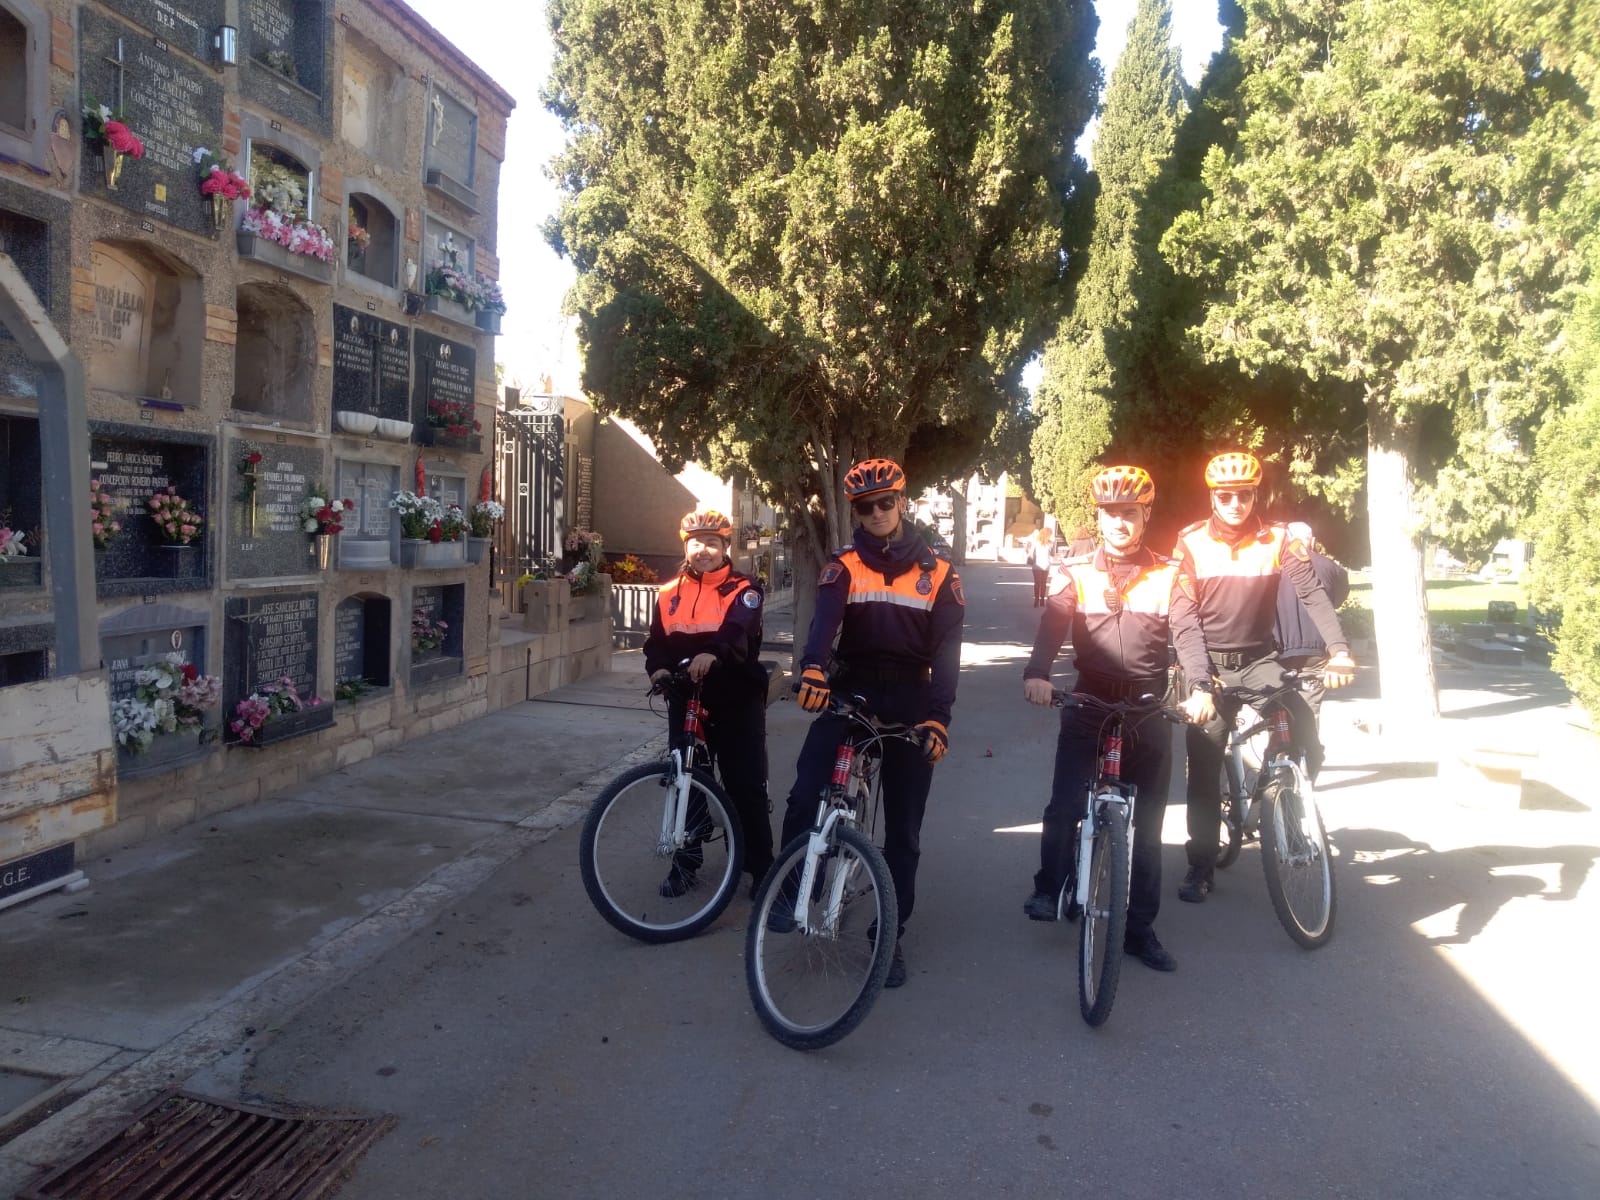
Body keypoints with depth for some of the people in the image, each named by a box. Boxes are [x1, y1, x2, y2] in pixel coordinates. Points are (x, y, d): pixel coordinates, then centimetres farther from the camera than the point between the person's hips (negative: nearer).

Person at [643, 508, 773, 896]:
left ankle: (762, 868, 13)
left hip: (737, 703, -4)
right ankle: (685, 862, 27)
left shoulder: (743, 589, -5)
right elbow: (656, 641, 6)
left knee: (747, 787, 1)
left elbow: (739, 630, -25)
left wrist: (713, 654, -46)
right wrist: (658, 668, -18)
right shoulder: (670, 593, 9)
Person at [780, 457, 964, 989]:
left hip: (909, 700, 0)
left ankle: (890, 937, 19)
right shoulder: (844, 564, 1)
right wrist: (812, 669, -40)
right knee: (805, 796, -17)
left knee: (903, 828, 6)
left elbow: (947, 646, -6)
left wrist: (938, 717, -18)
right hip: (850, 689, 0)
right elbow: (825, 619, -19)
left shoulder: (937, 567, 1)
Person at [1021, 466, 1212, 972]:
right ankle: (1050, 887, 14)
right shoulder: (1076, 573, 2)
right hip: (1088, 708, -1)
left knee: (1146, 826, 8)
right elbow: (1052, 625, -13)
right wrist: (1037, 674, -33)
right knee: (1064, 809, -14)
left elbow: (1188, 631, -9)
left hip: (1149, 712, 1)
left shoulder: (1167, 575, 4)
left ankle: (1140, 929, 22)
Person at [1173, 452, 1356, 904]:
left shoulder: (1278, 540, -3)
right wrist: (1197, 682, -21)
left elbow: (1311, 592, -15)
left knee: (1307, 745, -17)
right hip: (1210, 665, -1)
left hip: (1259, 660, 1)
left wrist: (1339, 650, -32)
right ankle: (1200, 867, 13)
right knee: (1203, 770, 0)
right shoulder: (1191, 544, -5)